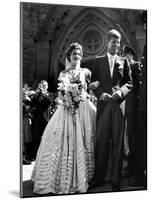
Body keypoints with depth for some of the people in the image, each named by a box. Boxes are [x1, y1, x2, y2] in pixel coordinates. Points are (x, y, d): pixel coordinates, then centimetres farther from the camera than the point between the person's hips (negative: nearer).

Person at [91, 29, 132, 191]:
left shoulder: (123, 61, 12)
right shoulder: (98, 61, 12)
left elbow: (129, 83, 9)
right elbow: (93, 82, 8)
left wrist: (121, 92, -10)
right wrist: (101, 94, -9)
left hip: (119, 104, 0)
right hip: (104, 103, 0)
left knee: (117, 141, 1)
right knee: (101, 140, 0)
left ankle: (116, 180, 7)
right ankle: (99, 178, 9)